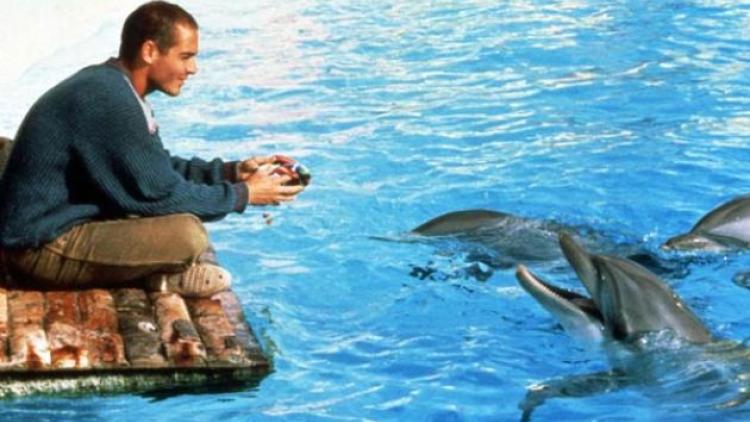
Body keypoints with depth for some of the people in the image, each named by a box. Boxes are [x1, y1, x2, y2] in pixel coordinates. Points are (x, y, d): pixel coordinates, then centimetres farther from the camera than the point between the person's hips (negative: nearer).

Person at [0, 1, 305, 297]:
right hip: (41, 247, -11)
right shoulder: (109, 101, -24)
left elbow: (156, 168, 18)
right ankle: (168, 276, 3)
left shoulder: (109, 85, 7)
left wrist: (233, 171, 8)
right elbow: (159, 193, -19)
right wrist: (243, 195, -7)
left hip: (62, 224, 11)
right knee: (186, 233, -25)